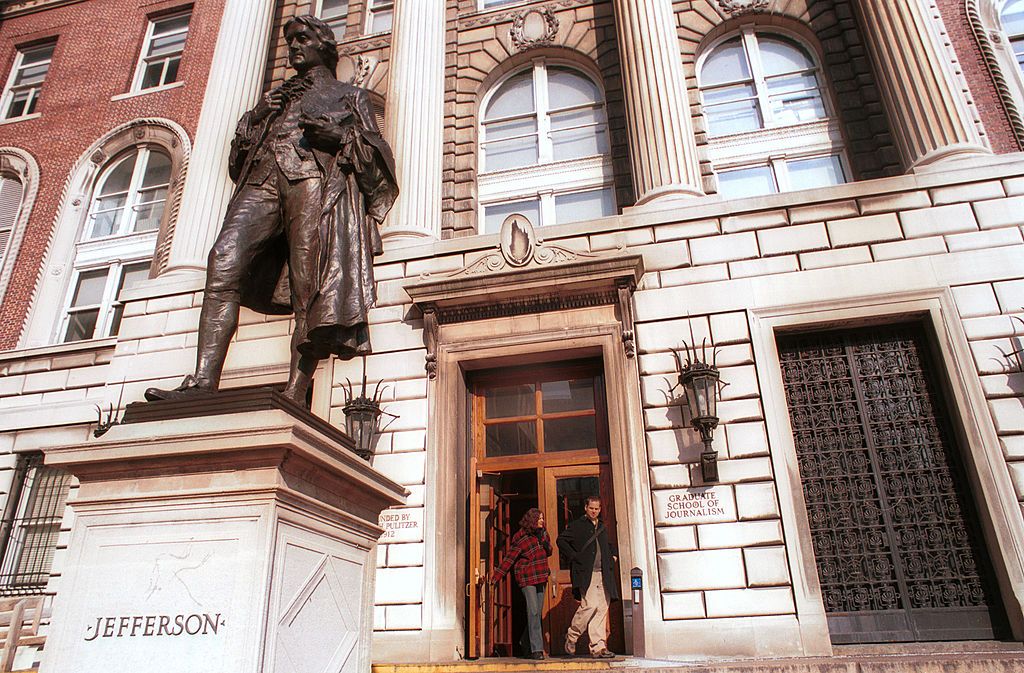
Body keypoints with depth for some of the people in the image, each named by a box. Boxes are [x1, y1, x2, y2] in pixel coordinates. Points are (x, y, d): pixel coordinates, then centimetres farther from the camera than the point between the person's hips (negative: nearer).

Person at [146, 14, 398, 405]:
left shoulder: (350, 96, 27)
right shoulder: (275, 98, 36)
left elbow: (376, 151, 15)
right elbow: (238, 159, 28)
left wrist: (343, 136, -4)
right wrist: (256, 118, 10)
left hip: (316, 176, -3)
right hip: (263, 179, 4)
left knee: (307, 288, -19)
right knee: (224, 260, -23)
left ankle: (293, 397, -26)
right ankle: (203, 381, -30)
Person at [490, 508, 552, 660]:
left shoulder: (542, 533, 11)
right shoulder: (521, 538, -9)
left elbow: (548, 552, 22)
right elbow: (509, 559, -8)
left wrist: (545, 543, -1)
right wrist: (495, 577, -10)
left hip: (541, 578, 7)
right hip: (527, 579, -6)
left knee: (537, 612, 9)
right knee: (533, 612, -13)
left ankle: (526, 642, 27)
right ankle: (537, 649, -12)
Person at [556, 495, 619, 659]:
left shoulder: (603, 528, 21)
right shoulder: (576, 525, 1)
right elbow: (561, 540, -3)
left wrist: (612, 557, 18)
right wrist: (574, 557, -9)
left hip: (603, 574, 6)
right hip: (585, 573, -6)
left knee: (602, 608, 1)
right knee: (590, 605, -16)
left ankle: (598, 647, 4)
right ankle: (571, 636, 5)